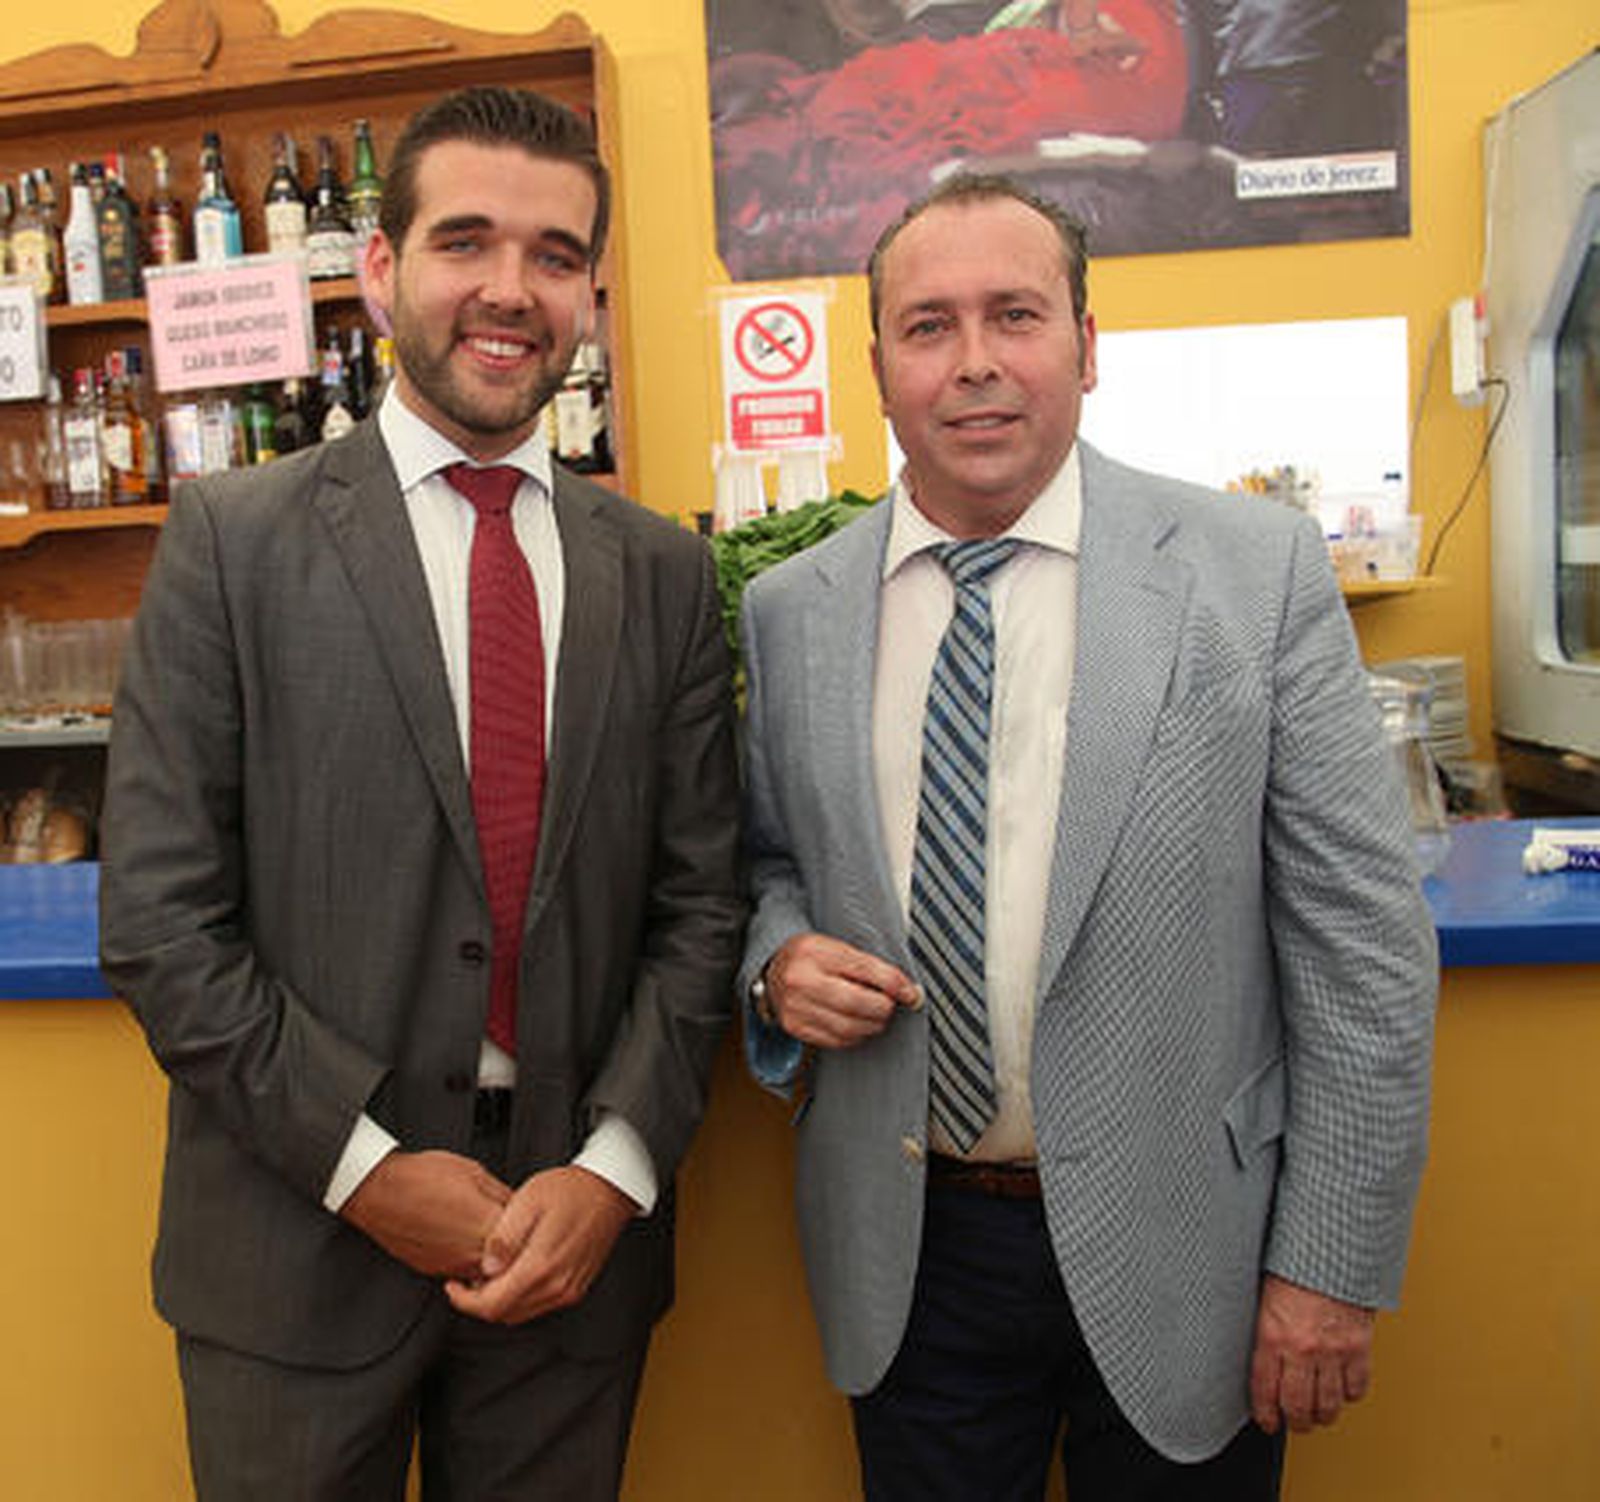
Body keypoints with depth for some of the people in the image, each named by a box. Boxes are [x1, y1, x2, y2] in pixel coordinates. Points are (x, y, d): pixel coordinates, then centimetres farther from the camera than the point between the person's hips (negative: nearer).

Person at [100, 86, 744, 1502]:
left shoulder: (665, 571, 3)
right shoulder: (232, 540, -4)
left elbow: (699, 900, 1)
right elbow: (160, 917, -7)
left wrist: (615, 1167, -8)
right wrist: (365, 1162, -11)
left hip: (576, 1232, 2)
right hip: (300, 1244, -2)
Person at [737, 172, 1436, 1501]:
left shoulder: (1262, 573, -10)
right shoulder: (788, 611, -1)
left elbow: (1366, 952, -8)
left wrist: (1332, 1271, -8)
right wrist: (781, 961, -11)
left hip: (1177, 1256, -1)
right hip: (905, 1253, 2)